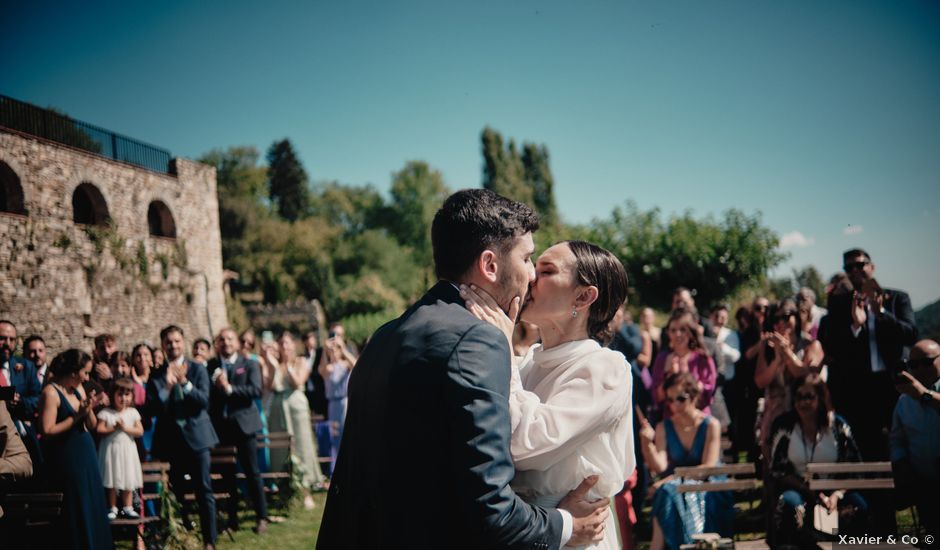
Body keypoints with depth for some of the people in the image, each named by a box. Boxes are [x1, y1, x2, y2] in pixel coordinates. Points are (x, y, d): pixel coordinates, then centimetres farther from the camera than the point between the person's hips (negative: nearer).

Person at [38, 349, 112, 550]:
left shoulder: (78, 389, 8)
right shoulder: (51, 392, -14)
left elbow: (92, 425, 11)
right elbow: (47, 431, -20)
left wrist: (89, 411, -8)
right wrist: (76, 417, -18)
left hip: (86, 457, 8)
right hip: (66, 460, -7)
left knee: (92, 507, 12)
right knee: (75, 510, 0)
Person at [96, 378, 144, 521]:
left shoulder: (133, 412, 2)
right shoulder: (105, 413, -4)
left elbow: (140, 431, -4)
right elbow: (99, 430, -11)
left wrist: (125, 428, -15)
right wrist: (113, 428, -19)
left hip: (127, 450, 2)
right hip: (111, 449, -2)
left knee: (128, 481, 6)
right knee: (111, 482, 4)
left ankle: (127, 507, 14)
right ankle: (112, 508, 14)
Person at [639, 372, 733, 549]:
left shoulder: (711, 425, -5)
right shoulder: (663, 428, 4)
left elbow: (707, 468, -11)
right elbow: (660, 467, -6)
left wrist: (673, 478, -21)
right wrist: (647, 443, -23)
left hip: (709, 494, -3)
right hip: (675, 486, 3)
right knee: (667, 492, -31)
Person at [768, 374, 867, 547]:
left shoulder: (838, 426, 2)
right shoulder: (784, 425, -2)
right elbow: (778, 472, -4)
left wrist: (837, 494, -18)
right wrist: (813, 494, -16)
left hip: (834, 489, 2)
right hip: (796, 489, -2)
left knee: (859, 506, -27)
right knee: (791, 503, -35)